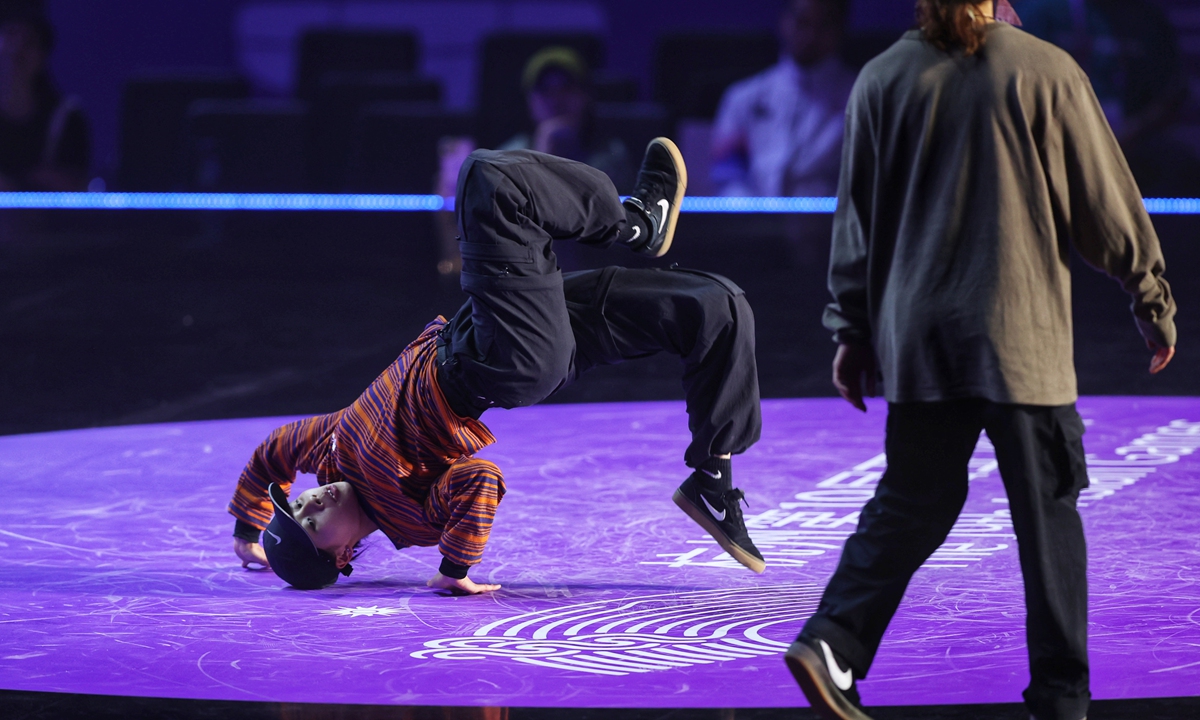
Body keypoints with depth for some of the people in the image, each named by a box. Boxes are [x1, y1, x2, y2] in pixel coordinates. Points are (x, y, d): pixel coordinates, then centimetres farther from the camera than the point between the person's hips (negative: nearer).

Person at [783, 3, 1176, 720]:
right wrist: (1154, 302, 13)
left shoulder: (883, 78, 3)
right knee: (1047, 513, 5)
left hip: (917, 337, 3)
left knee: (913, 502, 13)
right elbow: (1106, 199, 1)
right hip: (1023, 336, -3)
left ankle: (833, 642, -4)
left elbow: (857, 217, 8)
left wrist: (853, 332, 17)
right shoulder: (1046, 71, -5)